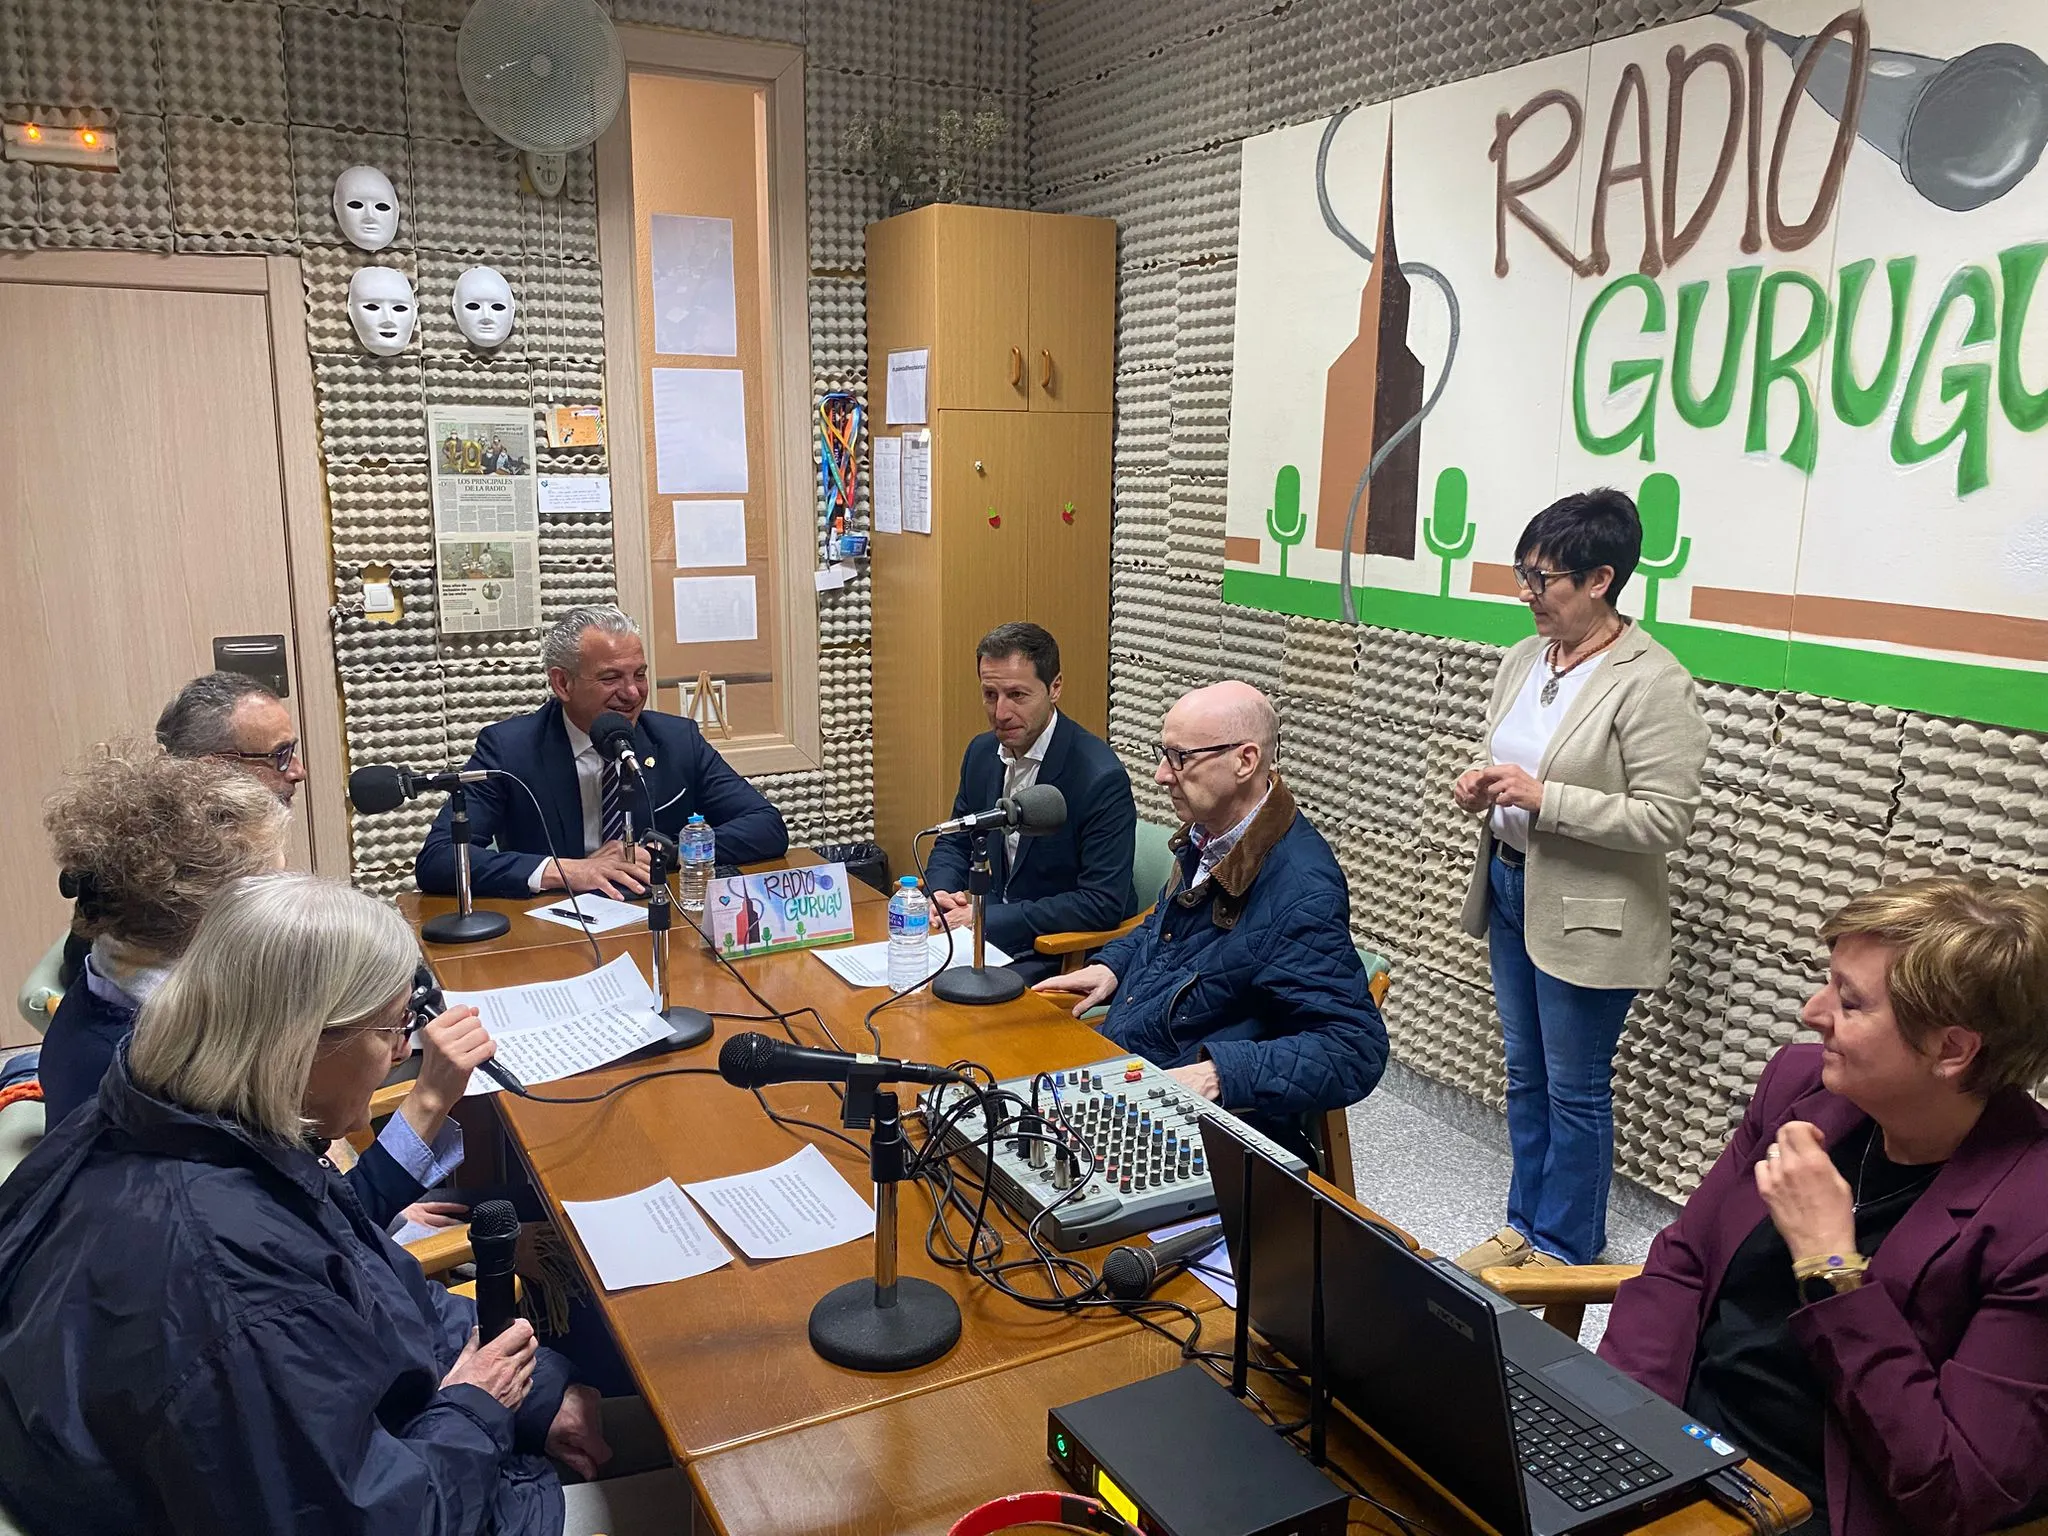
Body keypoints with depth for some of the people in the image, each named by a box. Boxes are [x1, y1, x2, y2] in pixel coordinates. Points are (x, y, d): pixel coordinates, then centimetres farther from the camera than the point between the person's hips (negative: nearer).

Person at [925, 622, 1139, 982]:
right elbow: (955, 843, 16)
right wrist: (939, 895, -7)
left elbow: (1102, 904, -21)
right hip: (991, 936, 7)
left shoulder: (1101, 777, -19)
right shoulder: (981, 752, 3)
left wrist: (988, 917, -21)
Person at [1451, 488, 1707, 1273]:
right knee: (1524, 1073, 19)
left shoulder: (1652, 683, -18)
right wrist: (1484, 789, -4)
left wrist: (1543, 798, -25)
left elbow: (1666, 818, -21)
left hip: (1586, 914, -8)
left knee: (1575, 1088, 7)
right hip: (1509, 886, 8)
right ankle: (1525, 1224, 35)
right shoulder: (1523, 659, 6)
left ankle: (1566, 1247, 26)